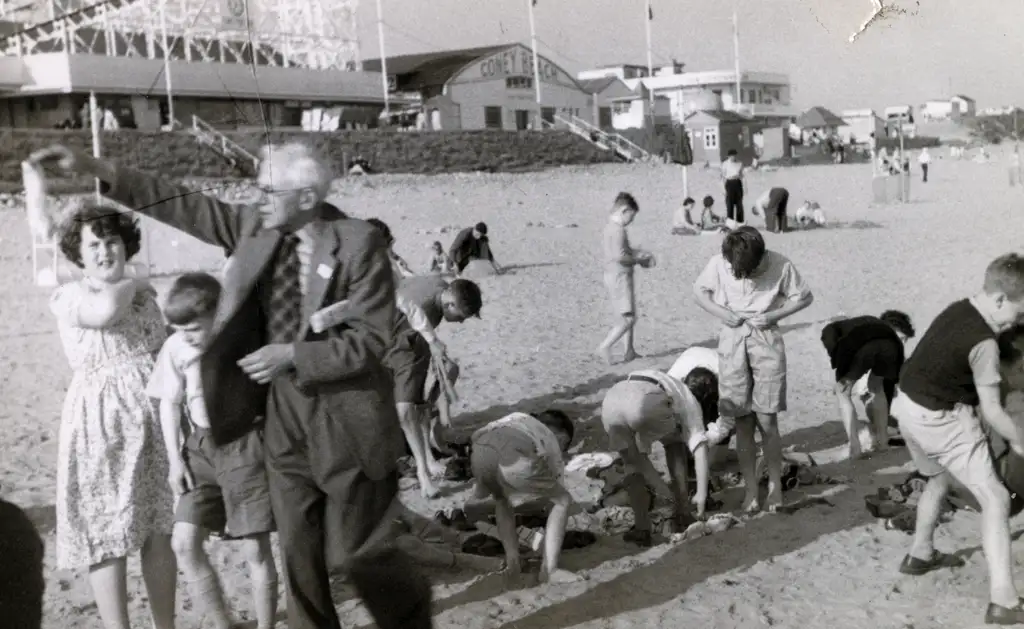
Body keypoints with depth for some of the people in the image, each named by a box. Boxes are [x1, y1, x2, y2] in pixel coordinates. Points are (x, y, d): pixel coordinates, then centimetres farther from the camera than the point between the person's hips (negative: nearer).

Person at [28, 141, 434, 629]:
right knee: (298, 552, 12)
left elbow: (371, 337, -17)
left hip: (343, 417, -5)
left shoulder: (359, 243, -16)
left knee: (352, 552, 5)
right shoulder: (258, 227, 1)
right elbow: (187, 207, 4)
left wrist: (292, 356, -23)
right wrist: (96, 169, 0)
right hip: (284, 411, 5)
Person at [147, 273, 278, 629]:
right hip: (200, 448, 4)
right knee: (184, 542, -2)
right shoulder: (176, 348, -2)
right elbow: (169, 403, 8)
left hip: (244, 444, -4)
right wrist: (175, 459, 3)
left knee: (256, 549, 0)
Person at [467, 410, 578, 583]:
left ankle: (512, 561, 33)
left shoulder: (517, 418, 47)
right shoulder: (552, 445, 37)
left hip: (480, 452, 5)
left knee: (501, 497, 40)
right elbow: (557, 496, 42)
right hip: (515, 459, -4)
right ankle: (549, 570, 16)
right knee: (563, 501, 24)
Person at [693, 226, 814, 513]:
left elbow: (805, 297, 0)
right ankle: (751, 489, 15)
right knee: (742, 422, 4)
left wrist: (774, 315, -13)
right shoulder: (718, 264, -11)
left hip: (766, 339, -1)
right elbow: (699, 290, 6)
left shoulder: (780, 266, -14)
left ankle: (775, 485, 17)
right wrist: (720, 312, -10)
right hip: (732, 340, 1)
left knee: (767, 420, 0)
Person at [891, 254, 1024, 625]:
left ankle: (920, 556, 46)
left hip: (908, 405, 9)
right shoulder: (983, 342, -23)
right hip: (939, 420, -9)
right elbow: (992, 411, -16)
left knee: (939, 478, 31)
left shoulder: (956, 311, 2)